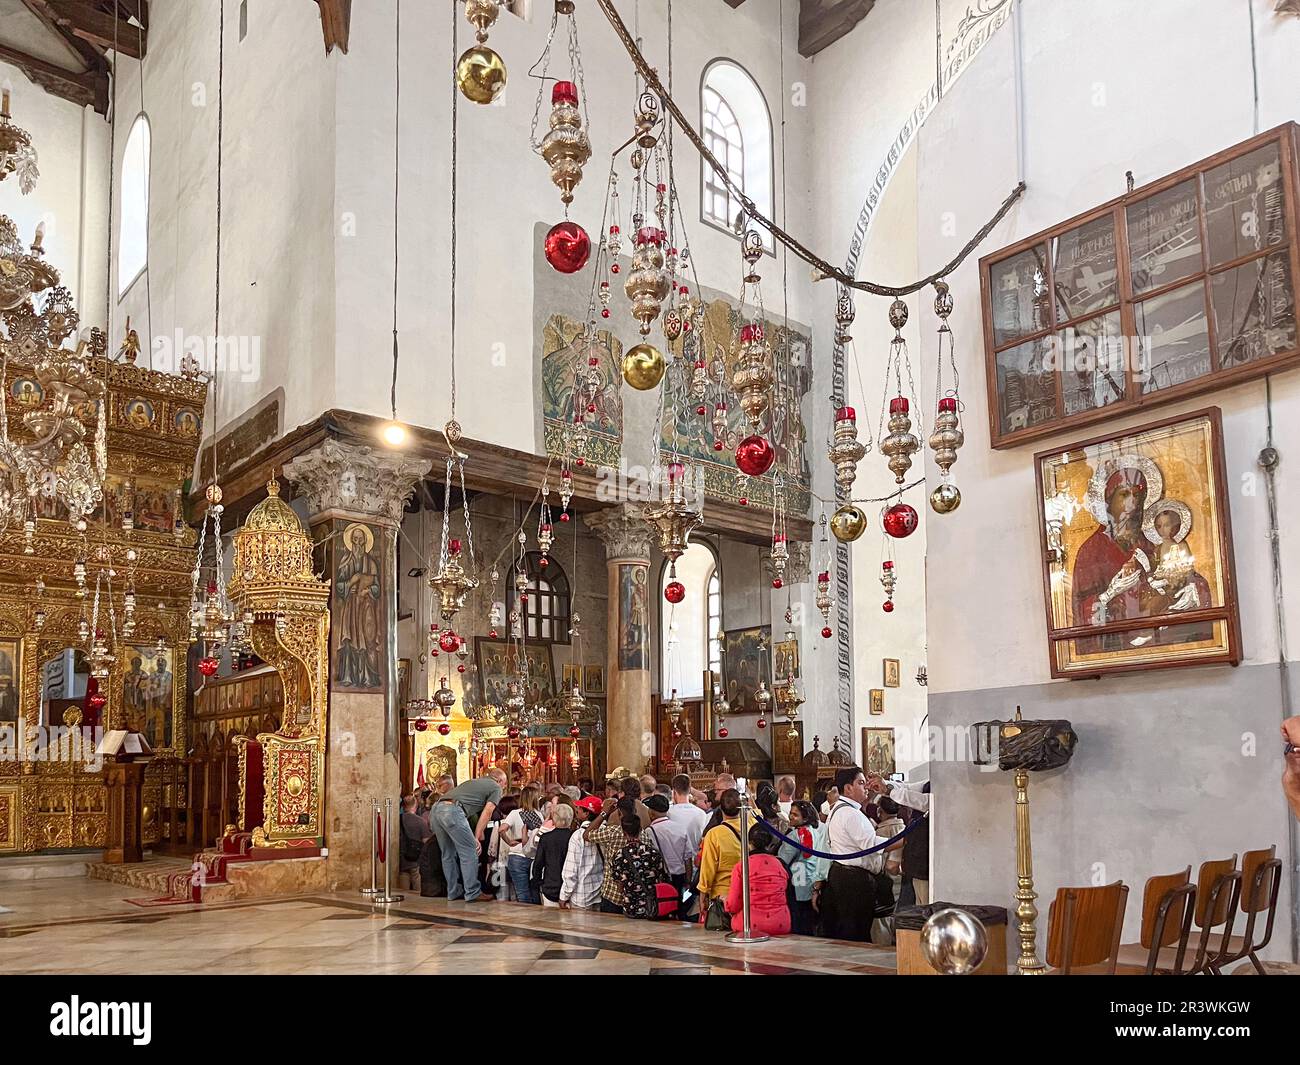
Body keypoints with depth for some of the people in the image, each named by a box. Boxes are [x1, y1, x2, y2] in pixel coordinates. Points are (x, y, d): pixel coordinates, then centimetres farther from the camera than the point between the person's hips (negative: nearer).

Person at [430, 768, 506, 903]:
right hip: (453, 811, -8)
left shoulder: (474, 782, 35)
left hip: (436, 808, 8)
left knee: (448, 854, 17)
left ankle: (454, 892, 23)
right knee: (469, 852, 0)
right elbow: (486, 813, 4)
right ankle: (472, 893, 1)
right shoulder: (496, 788, 14)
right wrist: (477, 838, 4)